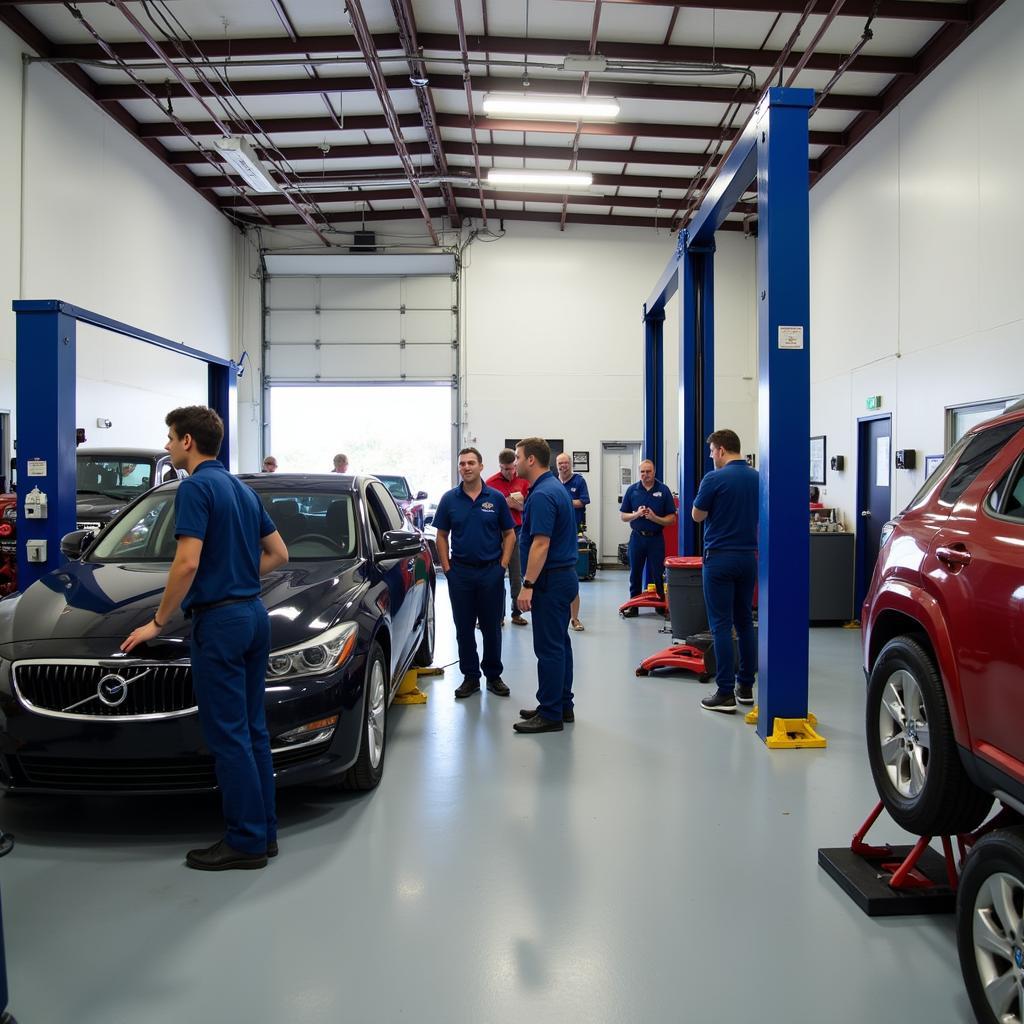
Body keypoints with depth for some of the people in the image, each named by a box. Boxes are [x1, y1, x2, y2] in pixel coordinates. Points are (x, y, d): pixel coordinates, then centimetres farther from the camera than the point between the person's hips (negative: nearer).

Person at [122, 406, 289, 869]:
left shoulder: (196, 487, -13)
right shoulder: (241, 489, 15)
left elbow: (188, 563, -20)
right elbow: (278, 553, 19)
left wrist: (158, 622, -10)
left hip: (219, 620, -9)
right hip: (253, 613, 9)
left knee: (227, 734, -2)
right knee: (252, 729, 13)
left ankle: (244, 841, 5)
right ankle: (262, 831, 20)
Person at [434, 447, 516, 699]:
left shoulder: (496, 498, 0)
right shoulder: (449, 499, 2)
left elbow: (509, 534, 4)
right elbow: (442, 536, 6)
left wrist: (503, 565, -5)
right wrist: (447, 567, -1)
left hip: (491, 571, -1)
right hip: (460, 572, 1)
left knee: (492, 627, 7)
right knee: (464, 628, 6)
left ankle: (493, 676, 19)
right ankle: (470, 677, 17)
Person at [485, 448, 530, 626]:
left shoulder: (523, 481, 4)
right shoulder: (491, 483, -2)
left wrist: (517, 505, -12)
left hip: (517, 531, 2)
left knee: (517, 575, 5)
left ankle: (516, 613, 14)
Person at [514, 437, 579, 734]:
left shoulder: (542, 495, -19)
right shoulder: (555, 487, 14)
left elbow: (541, 544, -25)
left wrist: (528, 585, -24)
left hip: (551, 579, -11)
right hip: (563, 575, 11)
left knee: (549, 647, -5)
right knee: (559, 644, 14)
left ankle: (550, 715, 1)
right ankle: (562, 706, 22)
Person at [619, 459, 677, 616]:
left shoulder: (663, 490, -3)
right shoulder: (632, 490, 2)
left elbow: (671, 519, -4)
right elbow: (624, 516, 5)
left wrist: (654, 518, -19)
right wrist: (637, 514, -14)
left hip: (656, 538, -2)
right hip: (637, 537, 2)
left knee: (658, 573, 2)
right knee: (635, 573, 10)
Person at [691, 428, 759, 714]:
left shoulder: (715, 479, -13)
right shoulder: (758, 479, 7)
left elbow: (697, 516, -3)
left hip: (720, 558, -6)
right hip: (749, 557, 6)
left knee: (722, 626, -4)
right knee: (745, 623, 14)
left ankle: (726, 694, -5)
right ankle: (746, 686, 19)